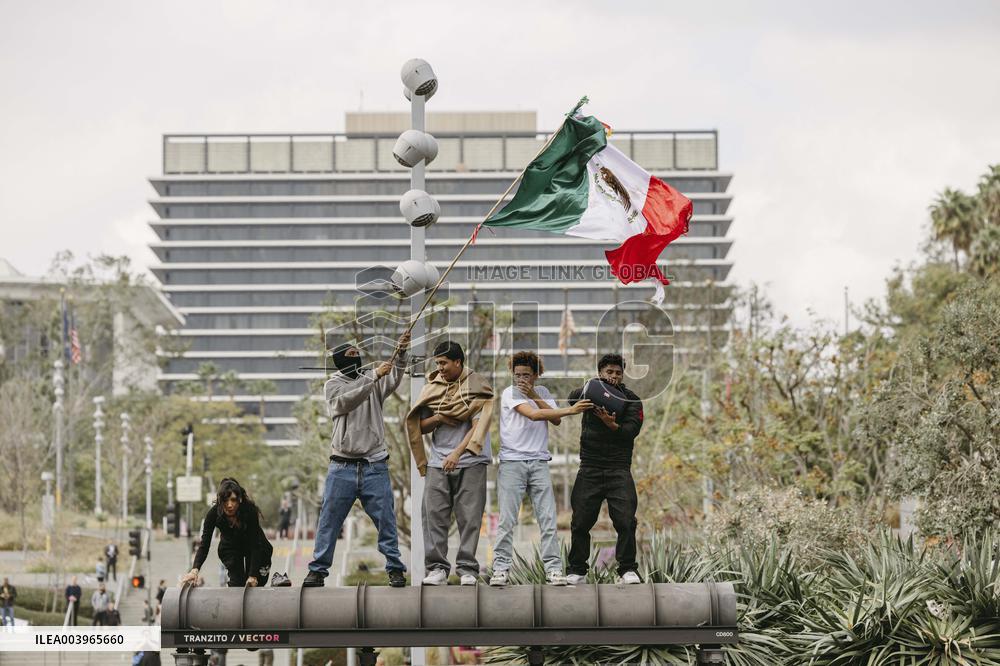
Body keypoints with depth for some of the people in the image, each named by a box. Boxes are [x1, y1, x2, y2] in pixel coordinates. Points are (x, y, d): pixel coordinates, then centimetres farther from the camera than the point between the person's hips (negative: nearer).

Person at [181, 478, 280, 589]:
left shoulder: (250, 510, -35)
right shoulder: (214, 513, -30)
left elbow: (255, 544, -32)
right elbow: (204, 544, -31)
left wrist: (253, 575, -38)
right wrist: (195, 570, -46)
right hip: (229, 548, 1)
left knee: (256, 584, -6)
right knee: (236, 583, -10)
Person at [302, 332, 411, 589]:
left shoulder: (373, 380, 10)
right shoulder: (332, 385, 4)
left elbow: (394, 380, -11)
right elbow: (346, 401, -16)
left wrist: (400, 354, -29)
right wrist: (374, 378, -26)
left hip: (375, 464, 1)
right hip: (342, 467, -1)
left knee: (385, 519, -1)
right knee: (329, 521, 2)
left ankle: (395, 568, 5)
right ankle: (318, 570, 8)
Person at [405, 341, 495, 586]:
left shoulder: (476, 386, -1)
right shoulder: (432, 387, 11)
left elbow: (479, 423, -10)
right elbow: (421, 426, 14)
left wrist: (458, 453, -19)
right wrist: (437, 419, -7)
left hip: (470, 462, -3)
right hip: (438, 461, 3)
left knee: (469, 517, -3)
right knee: (434, 515, -3)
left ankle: (467, 568, 1)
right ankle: (437, 568, 0)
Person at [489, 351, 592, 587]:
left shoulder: (542, 392, 13)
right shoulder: (509, 393, -3)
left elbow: (556, 420, -2)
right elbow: (533, 415, -18)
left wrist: (535, 396, -9)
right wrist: (570, 410, -20)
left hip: (539, 461, 4)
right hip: (512, 461, -4)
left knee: (548, 518, -1)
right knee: (507, 519, -4)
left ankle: (553, 569, 1)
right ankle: (500, 569, 0)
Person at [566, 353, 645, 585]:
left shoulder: (631, 399, 6)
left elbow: (632, 431, -7)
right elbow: (573, 398, -13)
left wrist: (612, 425, -26)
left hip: (619, 470, -1)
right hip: (589, 468, 1)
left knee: (626, 521, -11)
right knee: (581, 522, 1)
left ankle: (627, 570, -2)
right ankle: (577, 570, 11)